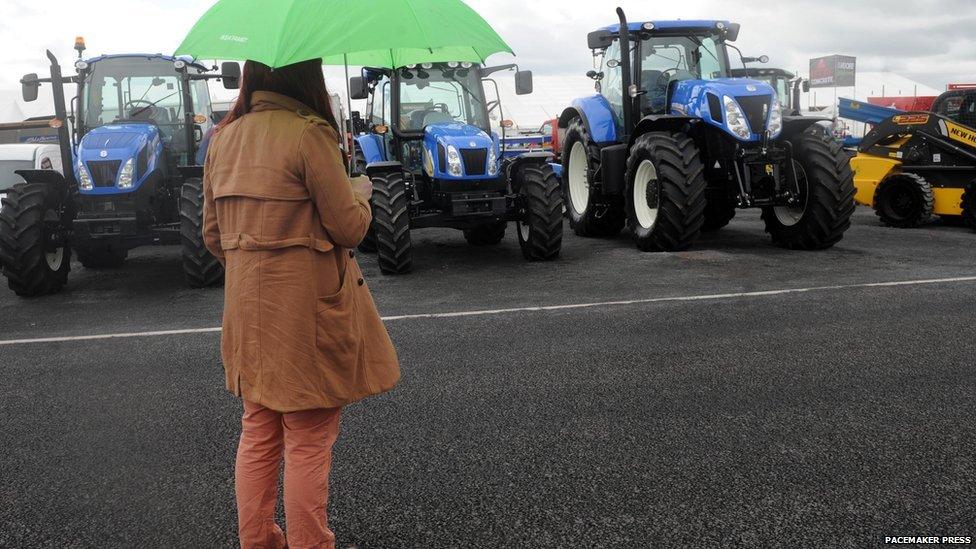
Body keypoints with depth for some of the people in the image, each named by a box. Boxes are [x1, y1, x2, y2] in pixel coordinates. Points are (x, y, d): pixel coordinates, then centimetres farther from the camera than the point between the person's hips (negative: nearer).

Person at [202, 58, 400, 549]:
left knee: (258, 434, 18)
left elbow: (213, 236, 12)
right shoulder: (309, 133, -15)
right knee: (308, 443, 5)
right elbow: (349, 227, -12)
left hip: (247, 307, 7)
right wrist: (360, 191, 7)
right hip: (306, 309, -7)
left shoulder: (224, 137, 7)